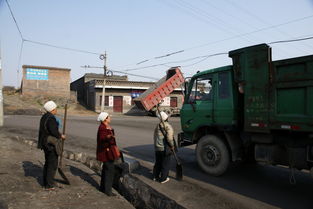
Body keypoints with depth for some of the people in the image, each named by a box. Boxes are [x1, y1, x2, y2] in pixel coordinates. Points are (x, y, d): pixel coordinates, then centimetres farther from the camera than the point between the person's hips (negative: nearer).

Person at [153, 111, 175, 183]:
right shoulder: (168, 127, -16)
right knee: (165, 164, 7)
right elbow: (169, 138, -22)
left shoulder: (157, 126, 6)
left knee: (158, 163, 20)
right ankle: (163, 179, 14)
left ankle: (155, 176, 31)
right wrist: (172, 146, -7)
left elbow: (154, 136, 14)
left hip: (157, 148, 7)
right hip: (165, 149, -6)